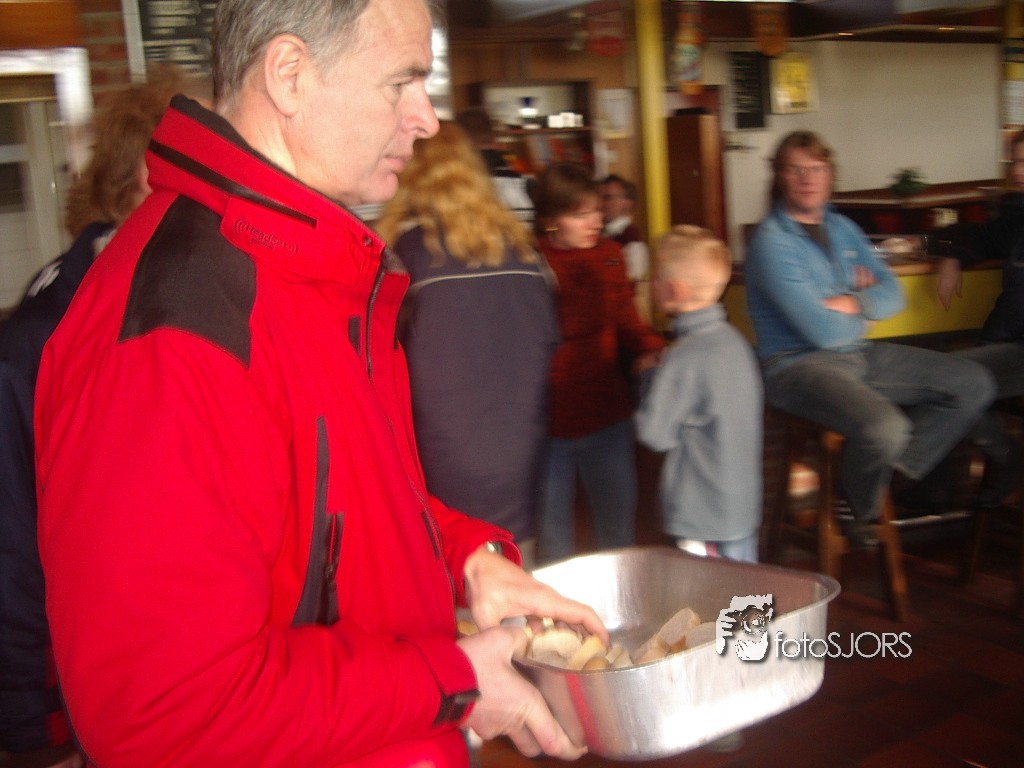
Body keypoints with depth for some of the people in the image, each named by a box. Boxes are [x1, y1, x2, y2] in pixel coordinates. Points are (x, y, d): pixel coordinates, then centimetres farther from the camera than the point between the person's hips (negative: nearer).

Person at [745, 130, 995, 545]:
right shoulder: (772, 242, -15)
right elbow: (824, 332, -19)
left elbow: (892, 294, 7)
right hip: (798, 364, -8)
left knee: (974, 384, 4)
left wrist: (849, 302, -13)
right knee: (884, 427, -34)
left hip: (859, 354, 9)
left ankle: (893, 472, 6)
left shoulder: (841, 227, 11)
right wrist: (865, 302, 1)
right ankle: (863, 512, -1)